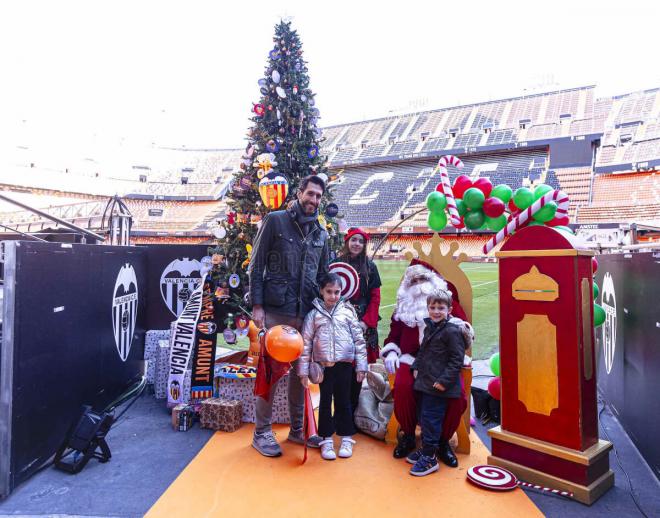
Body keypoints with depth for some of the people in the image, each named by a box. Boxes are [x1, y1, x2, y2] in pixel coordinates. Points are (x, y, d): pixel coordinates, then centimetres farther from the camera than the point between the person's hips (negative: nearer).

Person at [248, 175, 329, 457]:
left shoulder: (321, 233, 13)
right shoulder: (275, 221, -1)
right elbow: (256, 265, -3)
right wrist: (257, 305, -10)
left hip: (306, 313, 5)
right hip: (275, 310, -5)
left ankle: (297, 429, 27)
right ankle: (262, 432, 17)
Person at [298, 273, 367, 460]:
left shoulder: (348, 312, 1)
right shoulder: (313, 315, 0)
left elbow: (359, 340, 2)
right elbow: (306, 343, 0)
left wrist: (361, 366, 0)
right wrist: (304, 371, -2)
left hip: (344, 364, 0)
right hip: (323, 365, 0)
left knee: (343, 402, 10)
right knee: (325, 402, 9)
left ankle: (346, 439, 25)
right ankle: (326, 440, 23)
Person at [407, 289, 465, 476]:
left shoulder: (452, 331, -14)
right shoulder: (429, 328, 12)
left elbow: (457, 359, -15)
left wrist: (445, 380, -19)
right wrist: (416, 367, 11)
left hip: (438, 386, -8)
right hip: (424, 383, 8)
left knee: (431, 419, -2)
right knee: (424, 417, 18)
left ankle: (429, 458, 10)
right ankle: (426, 449, 33)